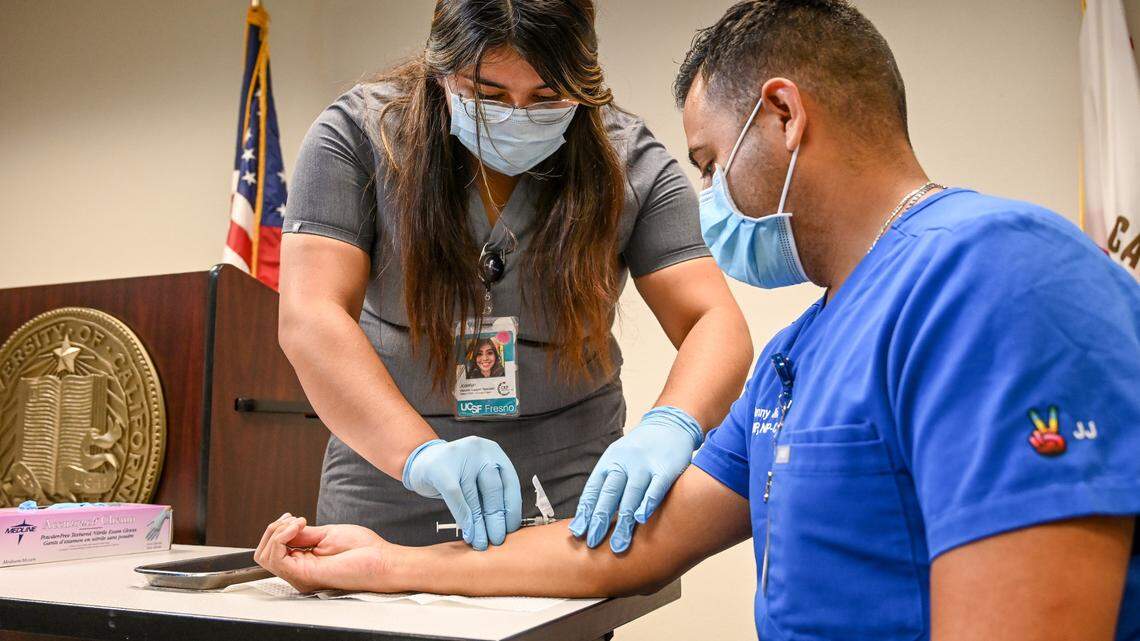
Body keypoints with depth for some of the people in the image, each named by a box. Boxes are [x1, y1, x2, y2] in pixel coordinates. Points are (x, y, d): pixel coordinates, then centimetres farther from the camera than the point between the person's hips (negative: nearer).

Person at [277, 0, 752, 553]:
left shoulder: (630, 163, -9)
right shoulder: (357, 134, -11)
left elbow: (717, 325, -14)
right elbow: (309, 320, -20)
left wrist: (669, 426, -35)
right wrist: (420, 453, -36)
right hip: (388, 498, 1)